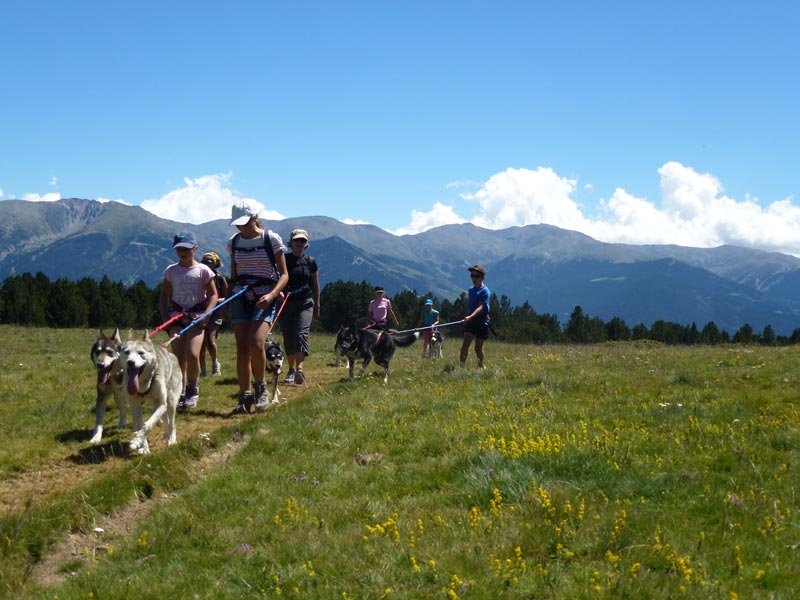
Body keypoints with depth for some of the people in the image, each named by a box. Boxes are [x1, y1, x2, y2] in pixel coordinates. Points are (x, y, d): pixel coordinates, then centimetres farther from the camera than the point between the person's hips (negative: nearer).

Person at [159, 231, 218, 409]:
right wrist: (165, 316, 1)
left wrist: (206, 315, -11)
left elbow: (213, 295, 1)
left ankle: (192, 389, 2)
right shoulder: (171, 271, 7)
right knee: (179, 358, -3)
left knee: (192, 354, -17)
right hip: (176, 315, 3)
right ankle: (181, 393, 6)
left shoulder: (203, 270, 0)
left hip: (196, 316, -3)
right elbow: (164, 295, 14)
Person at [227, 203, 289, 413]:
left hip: (264, 299, -4)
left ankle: (260, 388, 1)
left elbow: (284, 275, -4)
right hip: (240, 299, 4)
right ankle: (245, 397, 5)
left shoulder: (271, 239, -4)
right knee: (242, 349, -2)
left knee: (256, 344, -21)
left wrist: (272, 295, -19)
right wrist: (228, 298, 9)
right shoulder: (234, 242, 9)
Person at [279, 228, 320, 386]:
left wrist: (317, 306, 15)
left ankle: (299, 369, -32)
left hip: (305, 303, -1)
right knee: (288, 337, 4)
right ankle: (291, 370, 18)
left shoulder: (310, 261, 9)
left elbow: (315, 285, 15)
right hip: (286, 302, 1)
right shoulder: (284, 260, 4)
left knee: (301, 333, -17)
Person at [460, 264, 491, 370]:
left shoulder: (485, 291, -12)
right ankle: (462, 366, -22)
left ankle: (481, 366, 29)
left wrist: (470, 317, -39)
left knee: (478, 348, 6)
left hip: (482, 322, -5)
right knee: (465, 344, -14)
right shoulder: (470, 290, 10)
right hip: (470, 322, 5)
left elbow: (481, 307, -25)